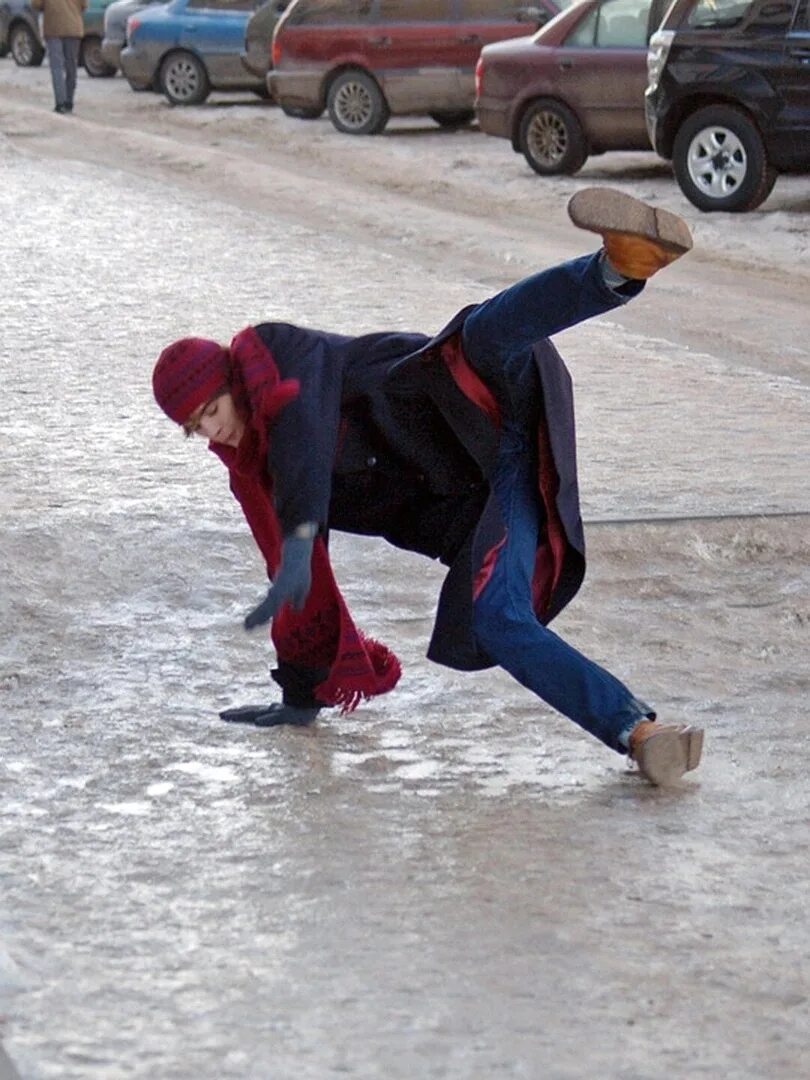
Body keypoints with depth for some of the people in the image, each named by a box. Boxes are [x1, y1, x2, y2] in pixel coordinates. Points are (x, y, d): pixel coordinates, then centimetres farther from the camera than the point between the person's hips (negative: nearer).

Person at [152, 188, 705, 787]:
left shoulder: (270, 350, 2)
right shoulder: (252, 469, 25)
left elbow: (302, 422, -19)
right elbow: (298, 580, 34)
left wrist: (299, 542, -32)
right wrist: (303, 690, 39)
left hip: (495, 414, -6)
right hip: (467, 504, 6)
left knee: (487, 333, -39)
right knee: (495, 622, -20)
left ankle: (621, 266, -66)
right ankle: (640, 733, -32)